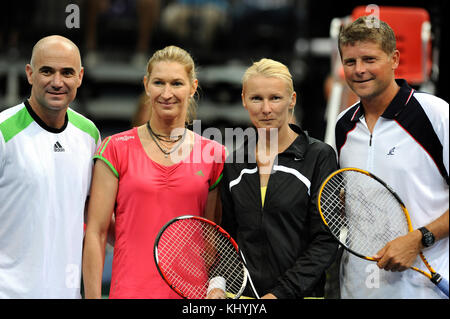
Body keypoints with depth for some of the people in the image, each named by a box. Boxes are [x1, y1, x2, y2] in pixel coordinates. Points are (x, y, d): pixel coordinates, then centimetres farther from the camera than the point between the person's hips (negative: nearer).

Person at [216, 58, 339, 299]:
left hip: (301, 292, -3)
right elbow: (229, 237, 12)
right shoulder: (233, 163, 6)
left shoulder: (319, 156, -7)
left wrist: (280, 293, -18)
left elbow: (325, 242, -11)